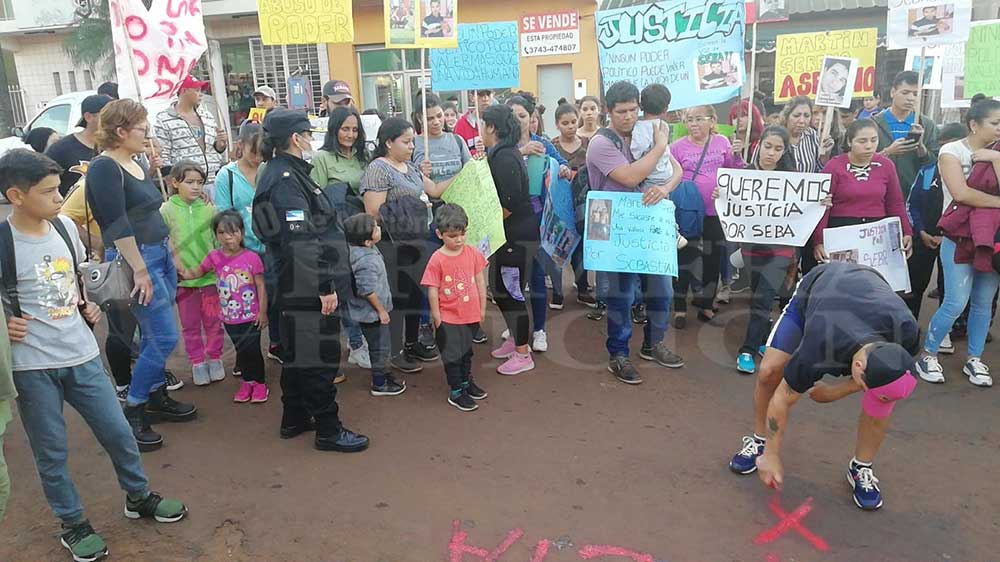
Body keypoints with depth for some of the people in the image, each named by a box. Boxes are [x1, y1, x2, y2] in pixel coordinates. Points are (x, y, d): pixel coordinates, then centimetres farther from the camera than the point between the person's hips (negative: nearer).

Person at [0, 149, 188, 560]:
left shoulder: (64, 225, 1)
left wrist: (86, 306, 5)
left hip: (81, 354, 5)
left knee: (118, 432, 13)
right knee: (51, 451, 11)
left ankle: (138, 497, 35)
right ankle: (73, 524, 30)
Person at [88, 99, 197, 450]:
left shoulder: (137, 164, 13)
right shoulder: (104, 168, -14)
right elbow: (118, 224, -20)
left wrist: (171, 256, 19)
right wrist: (140, 270, -22)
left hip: (161, 255, 9)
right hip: (135, 259, -9)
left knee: (155, 337, 15)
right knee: (165, 338, -7)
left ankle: (157, 398, 28)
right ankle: (131, 413, 6)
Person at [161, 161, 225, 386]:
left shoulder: (209, 208, -2)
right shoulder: (166, 210, -3)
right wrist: (173, 262, -10)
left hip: (210, 275, 1)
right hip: (183, 278, 0)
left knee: (214, 322, 11)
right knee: (190, 325, 11)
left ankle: (214, 358, 27)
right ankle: (197, 363, 24)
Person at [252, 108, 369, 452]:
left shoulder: (282, 173, 13)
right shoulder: (286, 181, -18)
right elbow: (301, 242, -25)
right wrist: (324, 287, -23)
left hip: (296, 290, 10)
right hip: (308, 291, -10)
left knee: (297, 352, 18)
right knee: (319, 358, -1)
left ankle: (294, 419, 31)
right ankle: (328, 430, 10)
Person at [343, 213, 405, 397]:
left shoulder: (357, 249, 0)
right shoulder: (367, 261, -30)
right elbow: (367, 290, -30)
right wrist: (381, 310, -18)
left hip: (366, 311, 9)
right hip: (371, 312, -9)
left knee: (380, 346, 23)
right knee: (379, 347, 6)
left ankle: (383, 374, 40)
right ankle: (379, 384, 20)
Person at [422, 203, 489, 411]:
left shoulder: (473, 253, -6)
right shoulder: (437, 260, -17)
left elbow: (480, 281, 4)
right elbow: (432, 291, -11)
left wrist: (482, 308, 8)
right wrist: (437, 318, -8)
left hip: (471, 315, 4)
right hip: (449, 318, -4)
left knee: (466, 351, 23)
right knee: (452, 355, 6)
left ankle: (466, 381, 42)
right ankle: (456, 392, 21)